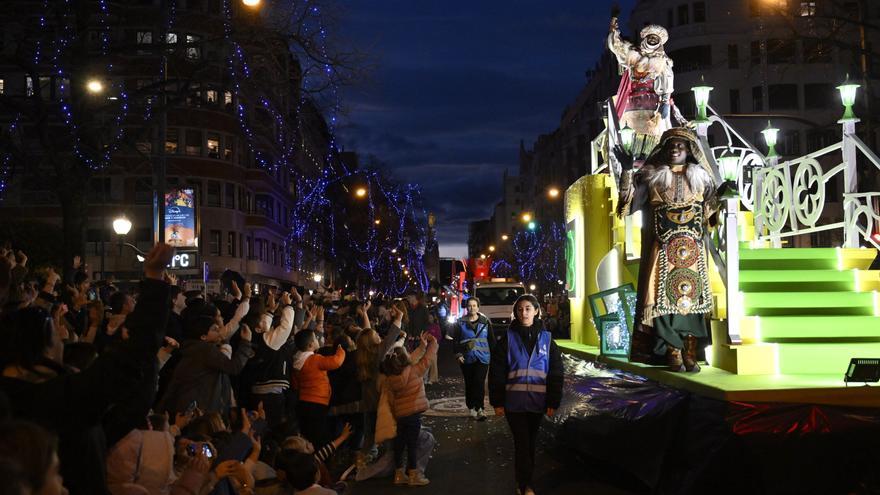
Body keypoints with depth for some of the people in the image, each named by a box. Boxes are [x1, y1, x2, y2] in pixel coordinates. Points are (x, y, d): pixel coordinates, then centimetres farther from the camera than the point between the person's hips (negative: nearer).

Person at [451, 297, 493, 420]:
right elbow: (455, 340, 7)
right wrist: (458, 354, -3)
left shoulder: (485, 322, 5)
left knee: (479, 382, -13)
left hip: (482, 358, -1)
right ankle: (472, 408, 16)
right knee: (469, 384, 6)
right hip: (467, 359, 1)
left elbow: (491, 339, 9)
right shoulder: (460, 323, 4)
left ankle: (478, 408, -9)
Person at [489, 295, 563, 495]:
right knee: (522, 442, -2)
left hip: (537, 401, 2)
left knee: (531, 441, 11)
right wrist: (497, 402, -4)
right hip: (514, 401, -2)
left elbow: (556, 373, 3)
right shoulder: (508, 339, -2)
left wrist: (553, 402, -2)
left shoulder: (546, 339, 2)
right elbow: (496, 372, -1)